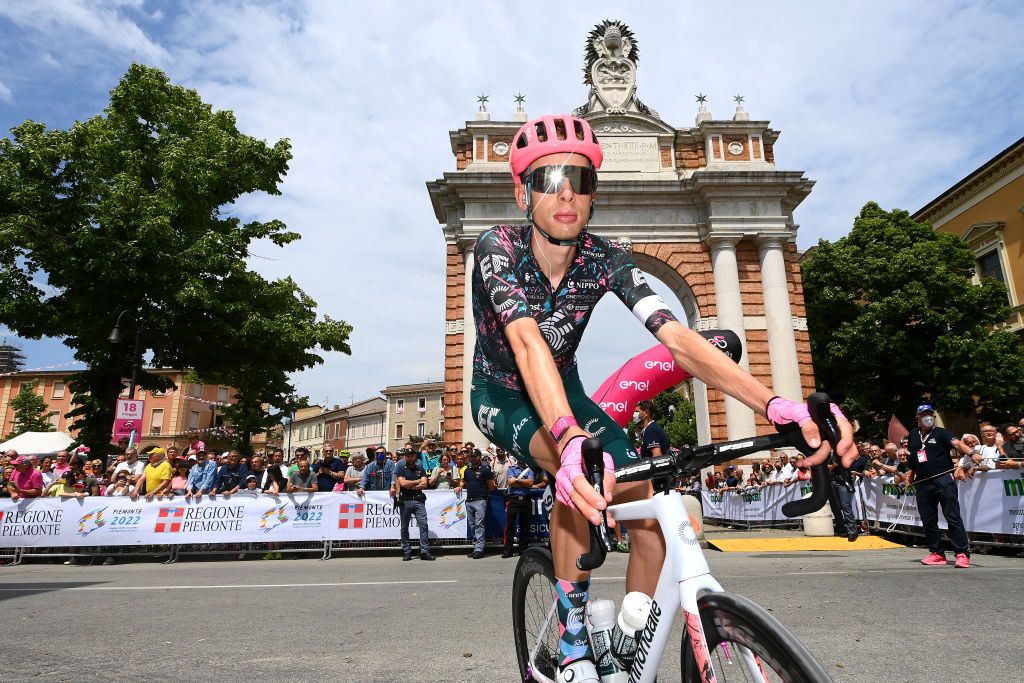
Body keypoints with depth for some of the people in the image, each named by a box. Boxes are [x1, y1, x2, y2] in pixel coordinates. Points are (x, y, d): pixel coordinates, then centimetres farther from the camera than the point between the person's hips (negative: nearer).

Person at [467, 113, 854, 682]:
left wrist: (774, 405, -45)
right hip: (502, 396, -3)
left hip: (565, 393, 4)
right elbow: (526, 342, -44)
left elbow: (675, 336, -31)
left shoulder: (605, 260, -17)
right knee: (582, 472, -35)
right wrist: (569, 438, -61)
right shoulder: (498, 248, -26)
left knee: (653, 516, -12)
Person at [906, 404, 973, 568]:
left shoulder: (941, 433, 0)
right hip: (923, 483, 5)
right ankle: (937, 553, 16)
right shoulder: (913, 435, 13)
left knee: (953, 517, -7)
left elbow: (957, 443, -20)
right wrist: (911, 475, 19)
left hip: (943, 479, -5)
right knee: (928, 520, 7)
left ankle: (962, 553, -3)